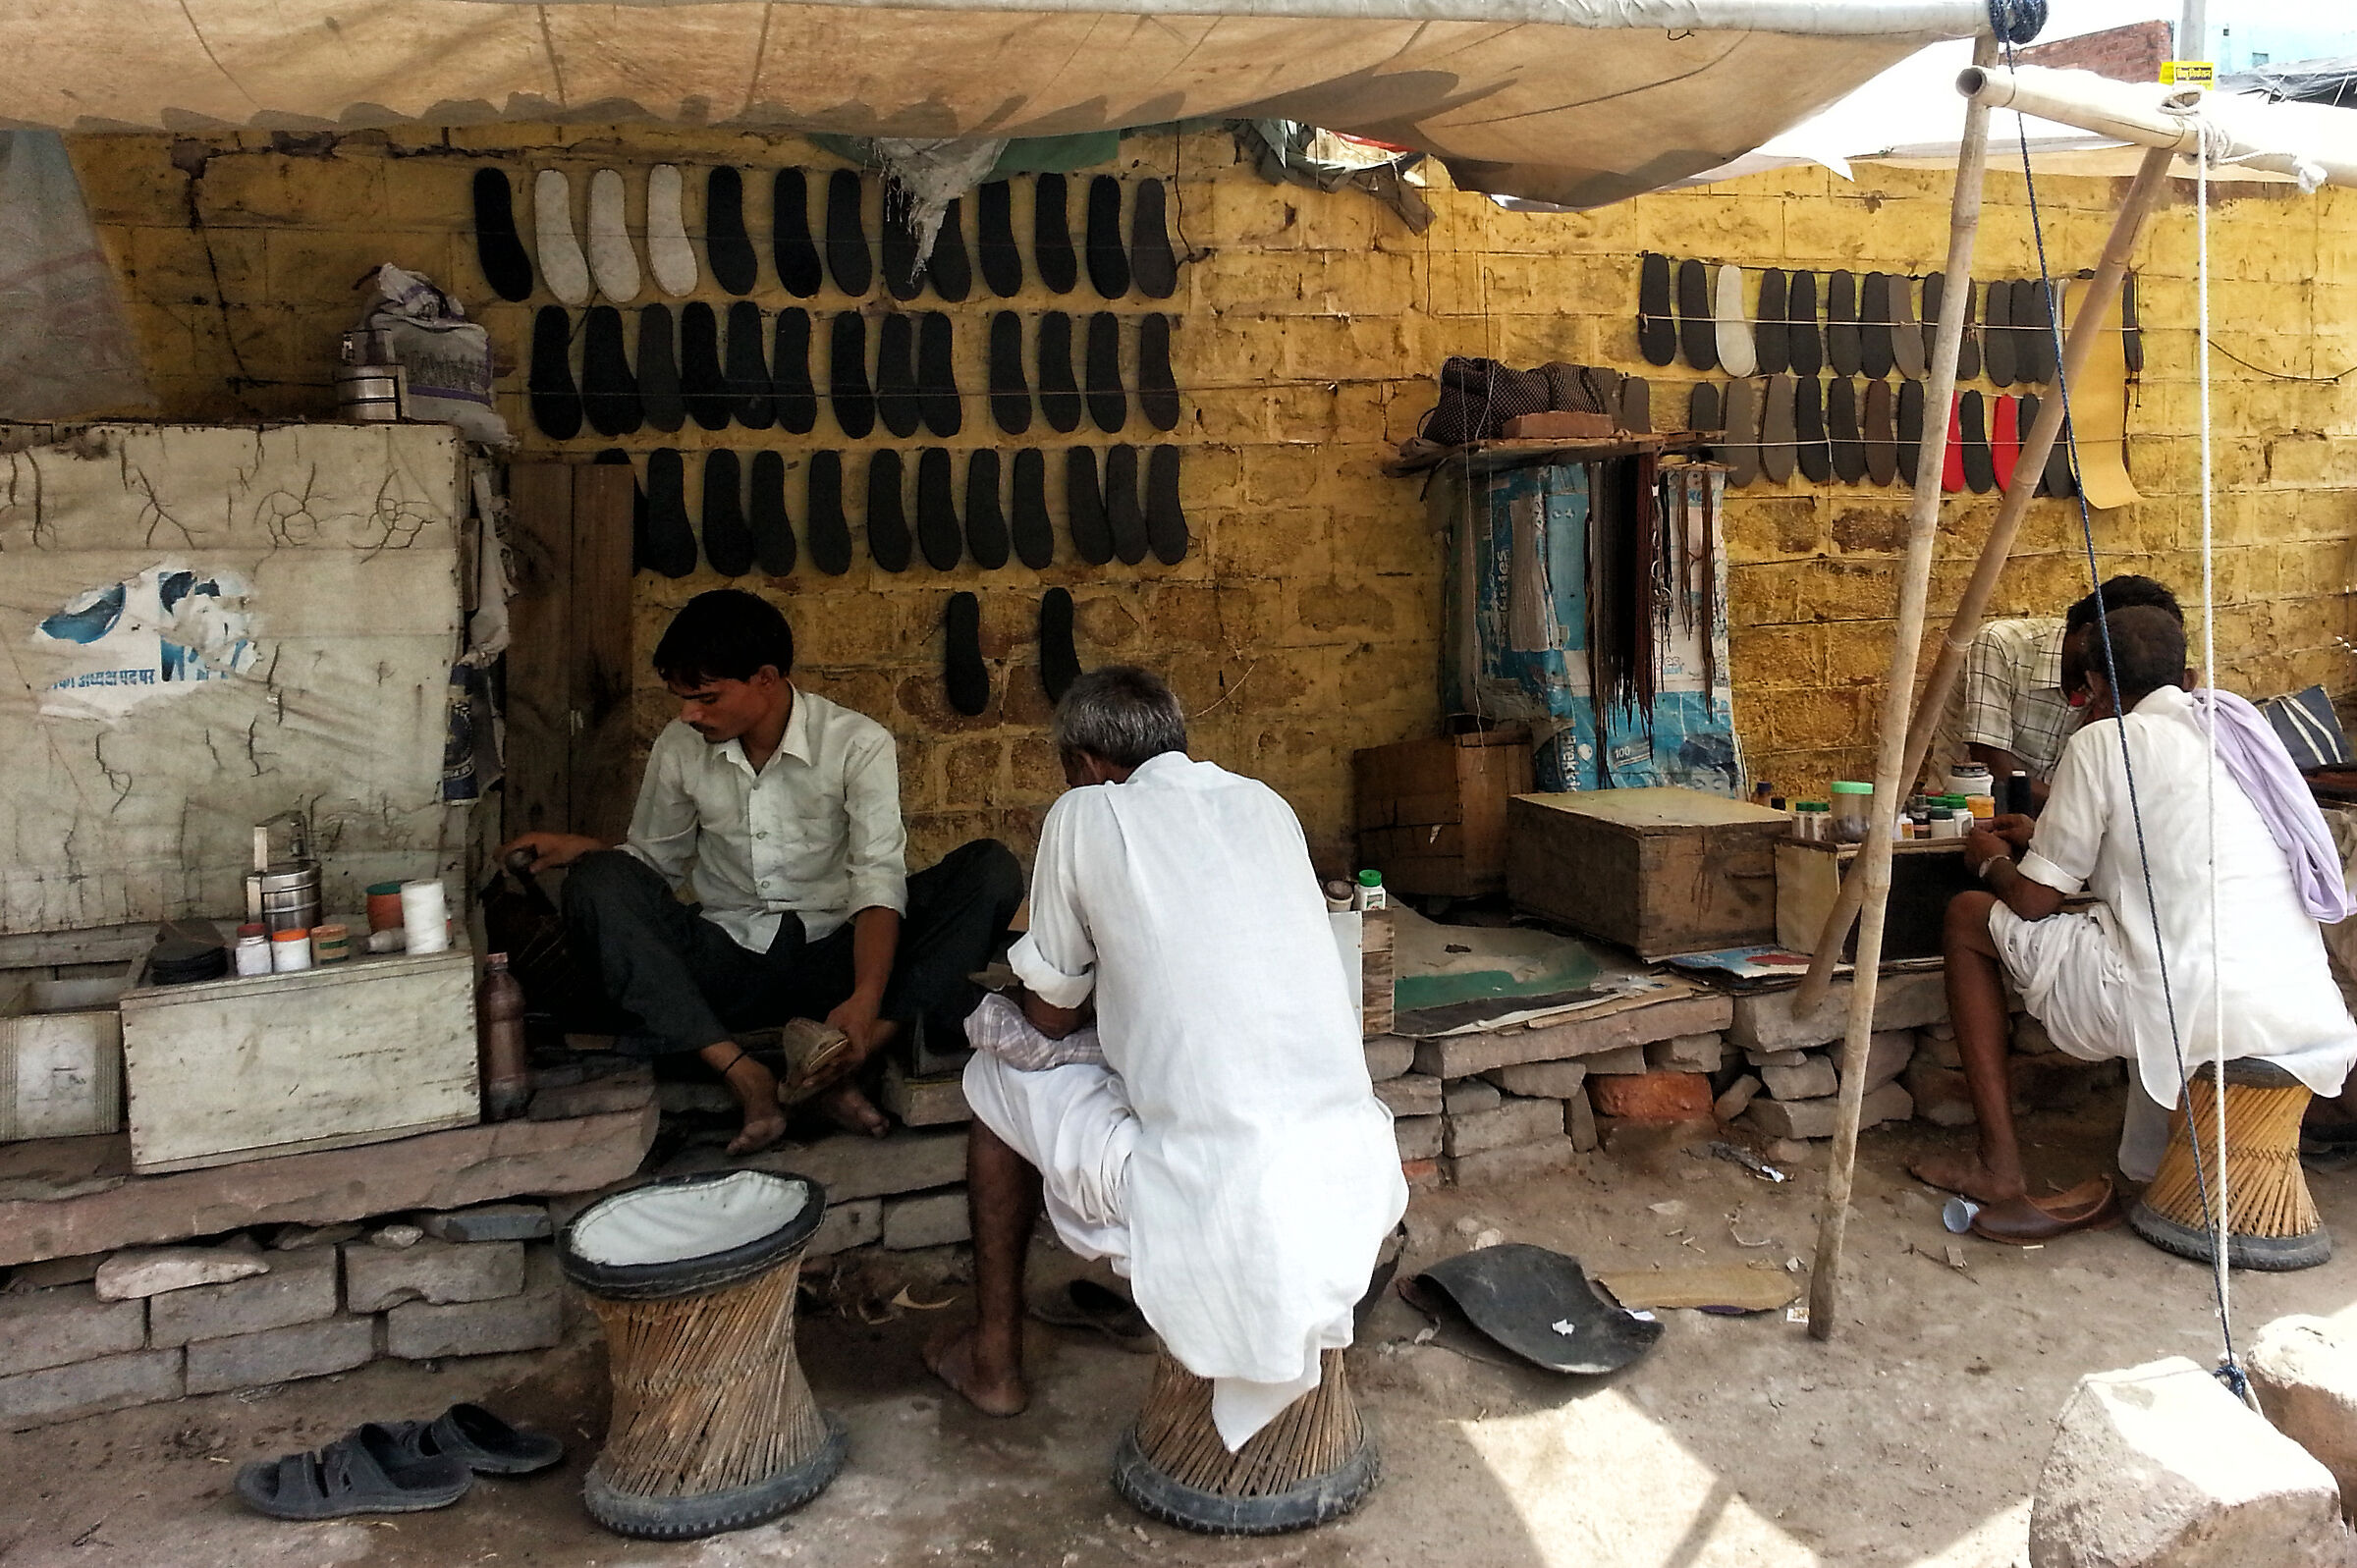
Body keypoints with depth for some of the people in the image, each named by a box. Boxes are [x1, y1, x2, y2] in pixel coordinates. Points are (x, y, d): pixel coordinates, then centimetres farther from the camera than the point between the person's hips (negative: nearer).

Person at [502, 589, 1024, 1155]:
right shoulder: (679, 748, 4)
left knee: (992, 870, -23)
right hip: (727, 962, 3)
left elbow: (878, 882, -17)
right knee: (600, 881, -22)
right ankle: (744, 1076, -32)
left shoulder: (858, 744, -7)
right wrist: (584, 848, -5)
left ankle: (844, 1064, -33)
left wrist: (865, 1001, -33)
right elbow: (654, 858, 18)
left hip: (834, 955, -2)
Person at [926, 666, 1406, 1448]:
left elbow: (1050, 1018, 10)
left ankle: (994, 1360, 31)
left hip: (1217, 1207, -6)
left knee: (996, 1079, 19)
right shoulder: (1267, 805, 15)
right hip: (1361, 1191, 6)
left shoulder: (1087, 814, 1)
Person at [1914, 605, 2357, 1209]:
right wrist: (2044, 838, 40)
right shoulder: (2235, 723, 18)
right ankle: (2155, 1153, 27)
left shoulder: (2104, 742, -2)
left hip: (2188, 1015, -7)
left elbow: (2033, 901, 0)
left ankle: (1997, 1164, 10)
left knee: (1968, 918, 10)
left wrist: (1993, 861, 23)